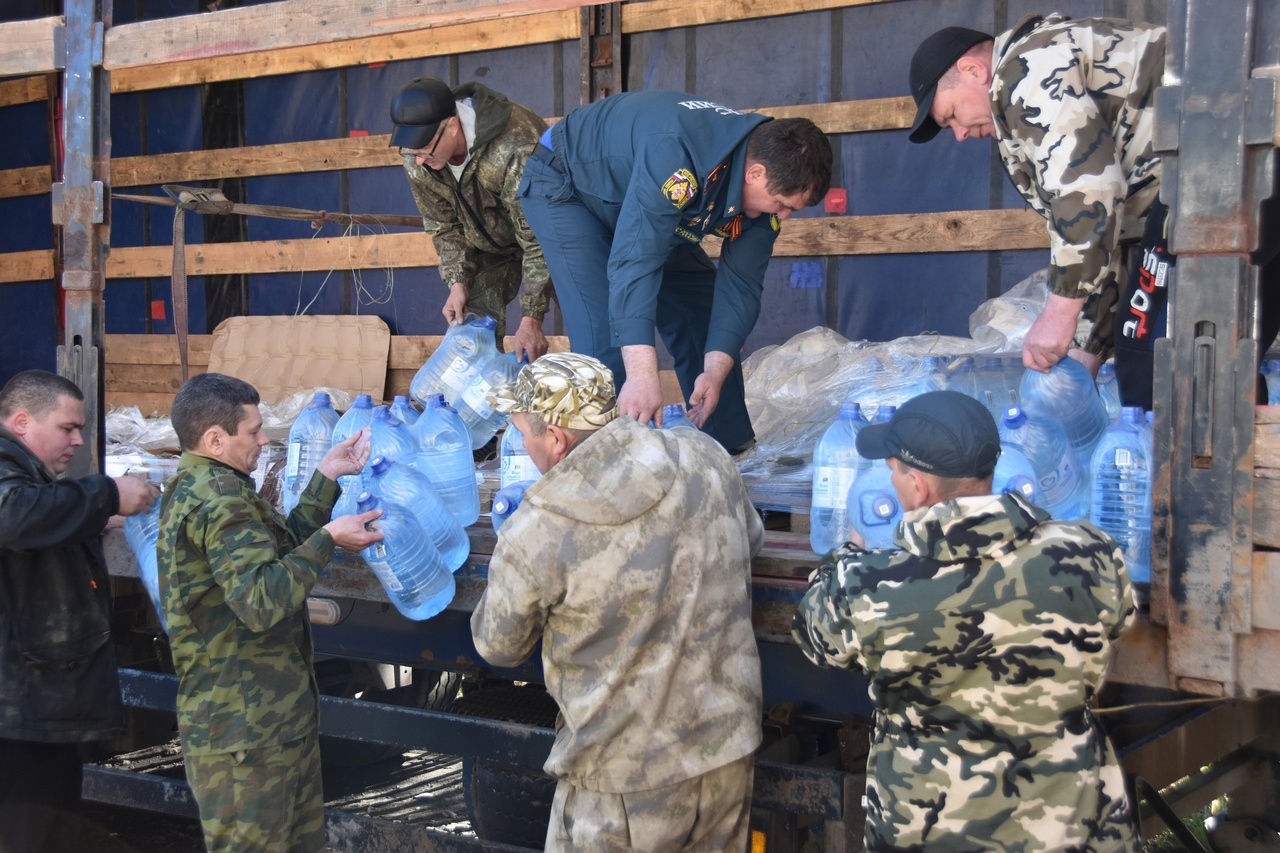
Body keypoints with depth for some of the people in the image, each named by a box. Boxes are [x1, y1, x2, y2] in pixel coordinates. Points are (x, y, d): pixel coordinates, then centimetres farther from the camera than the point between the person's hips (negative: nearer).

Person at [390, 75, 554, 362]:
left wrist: (531, 317, -35)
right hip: (487, 239, 5)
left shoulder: (516, 147, -41)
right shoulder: (417, 161, -20)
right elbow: (444, 227, -5)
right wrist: (457, 281, -19)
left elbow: (538, 239, -36)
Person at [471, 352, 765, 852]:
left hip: (627, 781, -4)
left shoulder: (531, 536, -20)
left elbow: (498, 647, -2)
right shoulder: (705, 459, -9)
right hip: (729, 750, 5)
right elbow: (751, 538, 13)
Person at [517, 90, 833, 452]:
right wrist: (642, 374, -55)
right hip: (565, 187, -7)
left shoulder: (765, 188, -18)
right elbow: (633, 260, -49)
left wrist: (716, 371, -30)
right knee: (603, 333, -23)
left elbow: (739, 282, -16)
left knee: (704, 316, 4)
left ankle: (731, 453, 14)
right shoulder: (677, 153, -43)